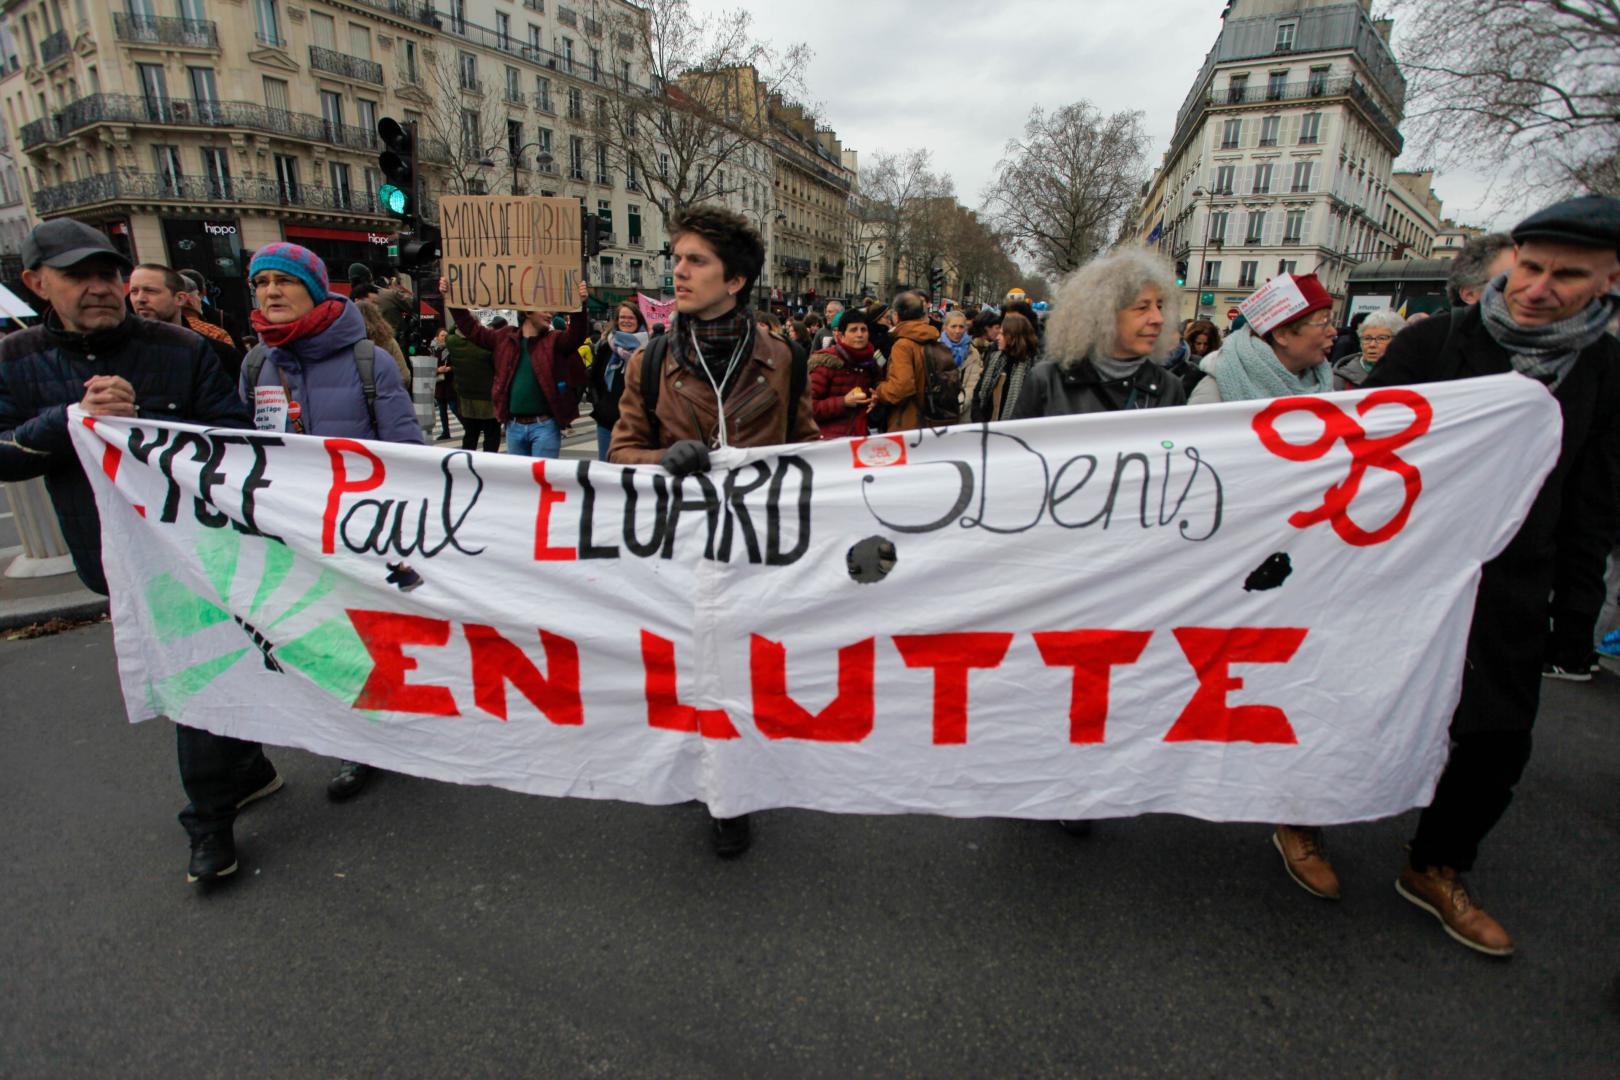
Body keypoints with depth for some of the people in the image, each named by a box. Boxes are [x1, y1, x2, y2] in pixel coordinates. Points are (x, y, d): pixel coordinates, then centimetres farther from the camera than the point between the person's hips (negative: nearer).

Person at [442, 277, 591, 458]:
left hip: (544, 425, -4)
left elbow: (576, 335, -19)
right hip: (513, 426, 4)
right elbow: (472, 329, 17)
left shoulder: (554, 340, 0)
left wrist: (579, 306, -35)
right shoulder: (506, 337, 9)